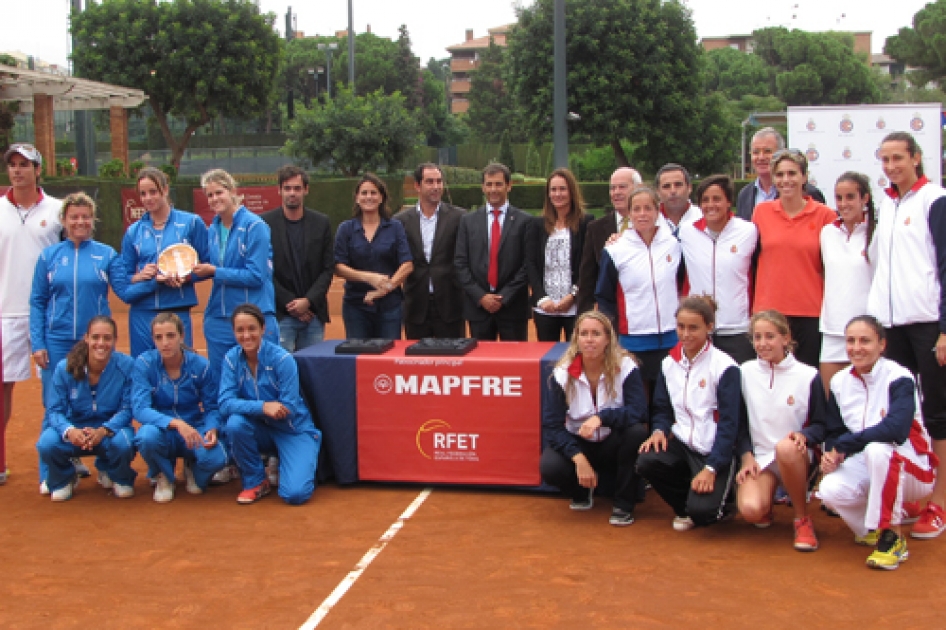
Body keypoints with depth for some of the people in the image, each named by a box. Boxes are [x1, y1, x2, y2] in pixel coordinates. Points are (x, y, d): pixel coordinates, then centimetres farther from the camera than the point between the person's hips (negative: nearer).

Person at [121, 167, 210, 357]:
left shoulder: (191, 223, 3)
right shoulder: (133, 231, 10)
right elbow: (124, 277, 12)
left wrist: (186, 277, -14)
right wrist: (140, 276, -8)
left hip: (178, 311, -2)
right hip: (142, 313, 2)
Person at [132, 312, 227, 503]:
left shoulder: (200, 365, -8)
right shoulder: (144, 363, -12)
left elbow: (211, 408, 0)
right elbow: (140, 409, -22)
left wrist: (212, 430, -24)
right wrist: (176, 423, -38)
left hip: (194, 430, 1)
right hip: (161, 429, -1)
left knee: (216, 458, -31)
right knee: (147, 437, -37)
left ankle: (193, 470, 11)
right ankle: (163, 476, 0)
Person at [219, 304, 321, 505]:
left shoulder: (282, 359, -19)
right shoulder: (232, 358, -8)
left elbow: (288, 410, -18)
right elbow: (225, 404, -18)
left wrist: (249, 406, -18)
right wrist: (262, 407, -33)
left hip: (293, 431, -3)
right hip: (261, 430, 4)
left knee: (295, 494, -24)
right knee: (235, 423, -30)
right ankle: (255, 482, -6)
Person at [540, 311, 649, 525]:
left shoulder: (625, 367, -15)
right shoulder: (563, 374, -11)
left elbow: (639, 412, -25)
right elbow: (552, 425, -14)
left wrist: (601, 417, -41)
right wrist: (579, 458, -28)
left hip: (613, 445, 0)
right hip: (577, 444, 1)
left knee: (637, 431, -33)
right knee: (549, 467, -30)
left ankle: (624, 503, -12)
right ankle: (583, 491, 9)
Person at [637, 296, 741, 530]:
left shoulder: (725, 367, -10)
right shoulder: (669, 364, 7)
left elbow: (729, 423, -12)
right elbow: (662, 408, 15)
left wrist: (711, 468, -18)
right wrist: (660, 430, -9)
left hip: (715, 451, -5)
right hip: (682, 444, 5)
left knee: (701, 511, -26)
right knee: (646, 462, -27)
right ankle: (684, 508, 3)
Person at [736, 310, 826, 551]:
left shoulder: (808, 376, -1)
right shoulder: (745, 372, 5)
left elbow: (821, 423, 3)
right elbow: (739, 422, 10)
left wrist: (803, 436, -19)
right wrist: (746, 456, -4)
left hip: (796, 458, -1)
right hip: (759, 458, 1)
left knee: (786, 447, -40)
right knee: (750, 510, -29)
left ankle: (803, 518, -16)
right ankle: (767, 504, 12)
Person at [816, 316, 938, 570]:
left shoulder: (899, 378, -16)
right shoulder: (840, 382, 1)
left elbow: (897, 430, -31)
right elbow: (833, 431, 6)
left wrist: (843, 445, -24)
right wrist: (831, 454, -18)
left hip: (911, 470, -4)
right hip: (866, 466, 4)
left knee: (877, 449, -38)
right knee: (830, 490, -28)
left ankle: (892, 538, -20)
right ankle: (874, 528, 5)